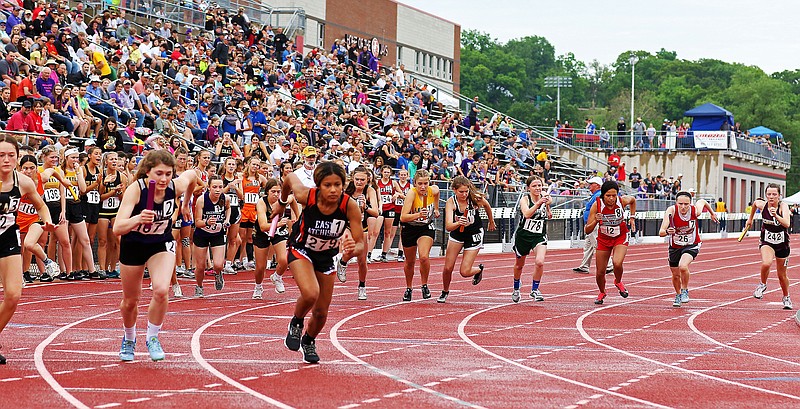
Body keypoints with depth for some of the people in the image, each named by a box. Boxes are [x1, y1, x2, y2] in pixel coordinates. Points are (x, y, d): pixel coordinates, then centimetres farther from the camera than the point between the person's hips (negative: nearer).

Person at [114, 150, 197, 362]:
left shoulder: (176, 186, -22)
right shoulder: (135, 189, -31)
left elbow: (192, 175, 4)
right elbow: (118, 228, -40)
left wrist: (186, 205, 15)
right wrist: (138, 219, -59)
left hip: (162, 243, 1)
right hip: (133, 244, -1)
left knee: (161, 290, -24)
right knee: (130, 300, 12)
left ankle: (152, 338, 0)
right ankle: (129, 339, 43)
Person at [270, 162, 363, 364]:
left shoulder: (350, 206, -29)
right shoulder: (307, 196, -30)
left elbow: (360, 243, -25)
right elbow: (290, 178, -7)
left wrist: (353, 250, -49)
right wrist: (282, 203, 11)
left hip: (327, 256, 2)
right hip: (301, 250, -2)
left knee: (321, 312, 9)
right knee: (310, 294, -30)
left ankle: (309, 342, 43)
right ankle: (296, 324, 4)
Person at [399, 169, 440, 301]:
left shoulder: (434, 190, -16)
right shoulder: (411, 193, -28)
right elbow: (403, 217, -37)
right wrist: (418, 215, -51)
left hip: (426, 227, 1)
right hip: (410, 228, -1)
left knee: (424, 257, -23)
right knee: (410, 262, 14)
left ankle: (425, 285, 0)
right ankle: (408, 288, 38)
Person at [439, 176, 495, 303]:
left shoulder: (475, 198, -23)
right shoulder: (451, 202, -23)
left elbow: (487, 206, 2)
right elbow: (448, 226, -34)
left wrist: (491, 222, 18)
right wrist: (458, 223, -55)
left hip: (474, 235, -1)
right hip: (457, 234, 1)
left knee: (465, 272, -7)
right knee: (448, 268, -1)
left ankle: (479, 269, 28)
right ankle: (445, 292, 28)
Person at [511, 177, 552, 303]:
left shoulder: (545, 197, -2)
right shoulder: (525, 199, -13)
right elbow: (527, 214, -33)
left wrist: (548, 205, -4)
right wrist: (538, 203, -43)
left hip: (539, 236, 1)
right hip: (523, 235, -1)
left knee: (540, 262, -22)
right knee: (519, 264, 17)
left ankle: (535, 289, -2)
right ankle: (516, 289, 43)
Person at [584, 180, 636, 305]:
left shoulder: (622, 201, -21)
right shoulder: (597, 205, -24)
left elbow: (633, 200, 7)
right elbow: (587, 231, -22)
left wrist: (632, 217, 2)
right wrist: (595, 221, -39)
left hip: (621, 237, -1)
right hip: (603, 238, 1)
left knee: (617, 263, -27)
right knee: (600, 273, 4)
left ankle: (618, 282, 9)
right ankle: (602, 293, 38)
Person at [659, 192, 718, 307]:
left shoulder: (695, 210, -24)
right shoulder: (671, 211, -27)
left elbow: (702, 201, 2)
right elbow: (661, 233, -32)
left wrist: (712, 213, 20)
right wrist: (667, 232, -55)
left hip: (692, 245, -2)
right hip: (675, 246, 2)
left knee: (683, 266, -29)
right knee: (675, 275, 15)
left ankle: (685, 290, -1)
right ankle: (678, 295, 47)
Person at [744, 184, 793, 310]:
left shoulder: (783, 206, -20)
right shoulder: (762, 204, -11)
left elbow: (787, 224, -35)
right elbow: (755, 203, 15)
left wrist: (775, 215, -49)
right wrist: (750, 219, 24)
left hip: (782, 244, -1)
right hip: (766, 242, 1)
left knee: (782, 275, 12)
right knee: (766, 263, -30)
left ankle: (786, 297, 40)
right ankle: (762, 285, -1)